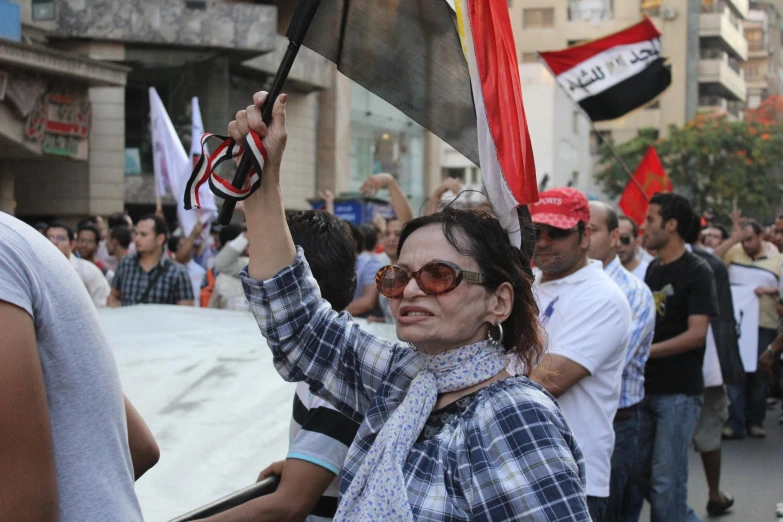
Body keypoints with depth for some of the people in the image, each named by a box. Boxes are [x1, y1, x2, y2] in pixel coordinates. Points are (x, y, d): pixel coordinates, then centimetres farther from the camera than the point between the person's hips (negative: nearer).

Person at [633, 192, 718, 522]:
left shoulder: (696, 272, -9)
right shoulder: (652, 270, 13)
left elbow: (697, 334, -17)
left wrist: (645, 350, -21)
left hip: (678, 392, -7)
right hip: (646, 388, 7)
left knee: (666, 479, -5)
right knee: (637, 472, 11)